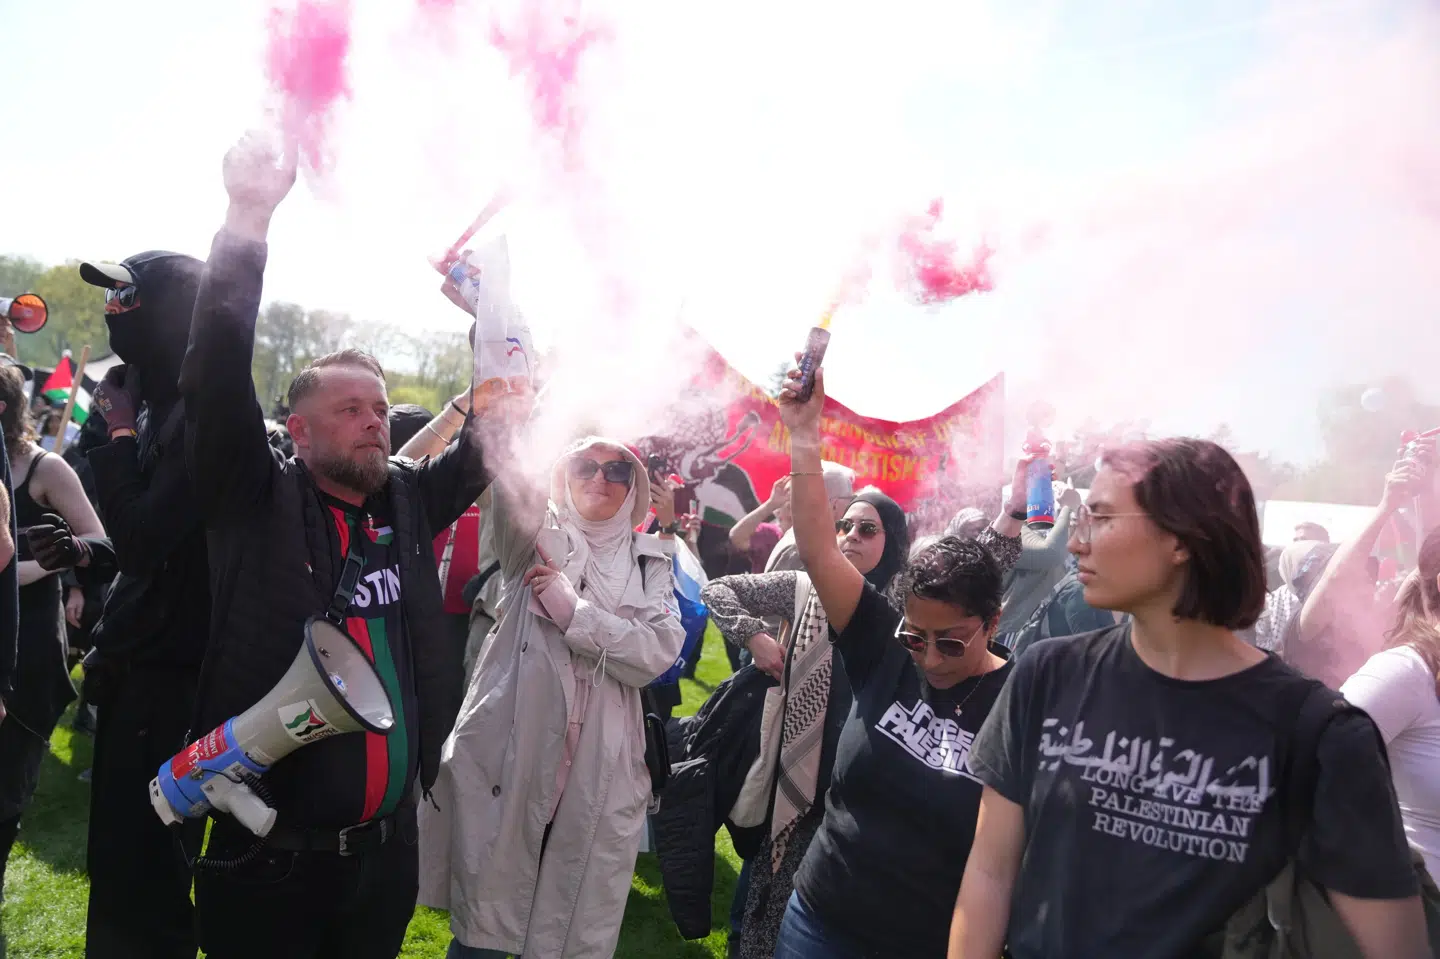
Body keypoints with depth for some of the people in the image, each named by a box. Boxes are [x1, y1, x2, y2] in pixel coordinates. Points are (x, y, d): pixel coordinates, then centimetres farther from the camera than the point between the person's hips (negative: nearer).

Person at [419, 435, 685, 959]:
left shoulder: (649, 562, 10)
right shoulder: (536, 534, 7)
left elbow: (658, 651, -5)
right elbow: (510, 482, -14)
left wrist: (572, 610, -12)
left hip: (599, 769, 2)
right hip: (509, 752, -1)